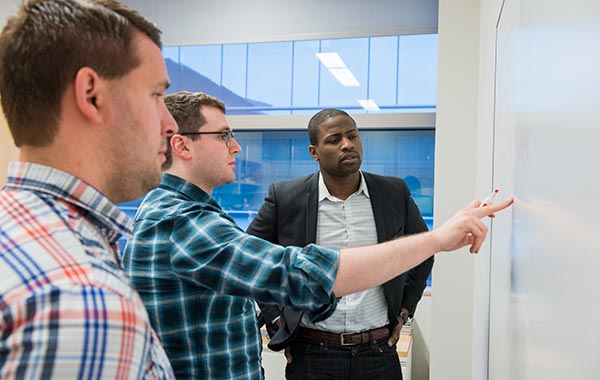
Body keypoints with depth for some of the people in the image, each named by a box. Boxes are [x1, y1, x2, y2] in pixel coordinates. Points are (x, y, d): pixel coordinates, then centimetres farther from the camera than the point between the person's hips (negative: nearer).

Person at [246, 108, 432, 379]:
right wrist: (276, 317, 1)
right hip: (311, 354, -1)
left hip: (379, 352, 2)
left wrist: (404, 310, 9)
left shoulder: (395, 193, -1)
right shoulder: (285, 197, -7)